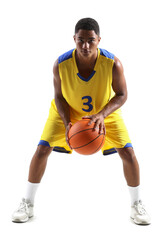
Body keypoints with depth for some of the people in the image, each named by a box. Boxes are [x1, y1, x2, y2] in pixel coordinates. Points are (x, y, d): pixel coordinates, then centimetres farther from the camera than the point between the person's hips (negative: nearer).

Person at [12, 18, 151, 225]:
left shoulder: (113, 63, -31)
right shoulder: (61, 64, -28)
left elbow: (122, 95, -17)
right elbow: (59, 96, -12)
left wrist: (102, 115, -33)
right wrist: (67, 123, -27)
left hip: (105, 112, 0)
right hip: (67, 112, 0)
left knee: (128, 153, -9)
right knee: (42, 149, -9)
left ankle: (137, 205, 15)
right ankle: (27, 204, 12)